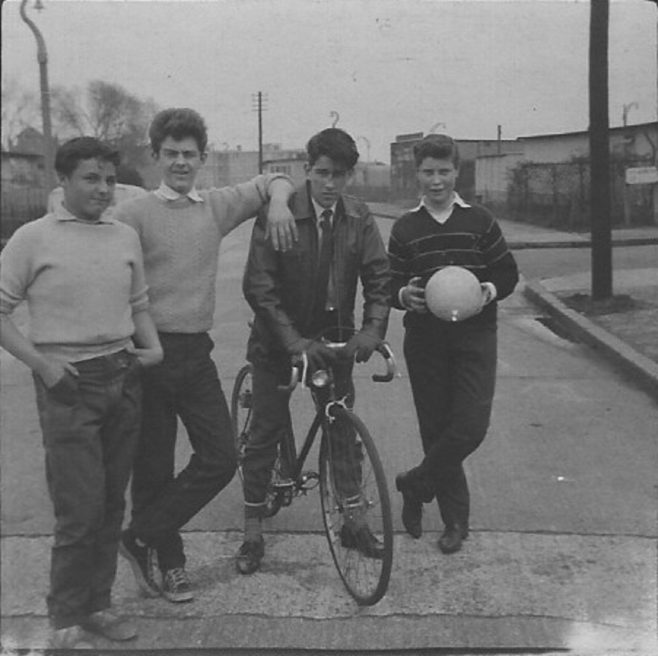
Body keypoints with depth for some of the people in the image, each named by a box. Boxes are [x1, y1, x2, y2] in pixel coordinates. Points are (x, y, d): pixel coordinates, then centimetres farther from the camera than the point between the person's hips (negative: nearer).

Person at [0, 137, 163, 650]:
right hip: (68, 383, -5)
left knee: (112, 504, 11)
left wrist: (153, 348, 3)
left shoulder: (126, 237, 10)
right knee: (80, 511, -5)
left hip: (123, 380, 5)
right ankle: (66, 621, 11)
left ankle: (97, 606, 26)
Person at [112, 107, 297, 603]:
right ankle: (167, 561, 23)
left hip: (197, 352, 4)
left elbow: (275, 180, 19)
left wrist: (278, 201, -3)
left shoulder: (218, 206, 7)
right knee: (153, 467, 5)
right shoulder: (134, 214, -5)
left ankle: (143, 538, 15)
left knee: (220, 458, 1)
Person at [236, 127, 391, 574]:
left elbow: (379, 278, -6)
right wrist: (295, 341, -27)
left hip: (333, 337, 3)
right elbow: (258, 287, -19)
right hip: (280, 341, -3)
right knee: (266, 433, 3)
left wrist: (372, 330, -23)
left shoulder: (359, 219, -4)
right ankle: (253, 532, 15)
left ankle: (353, 520, 25)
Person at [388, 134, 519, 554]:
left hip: (474, 335, -1)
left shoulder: (481, 221, 2)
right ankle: (455, 519, 19)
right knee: (435, 427, 4)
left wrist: (490, 290, -16)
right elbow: (391, 285, 6)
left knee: (471, 425, -13)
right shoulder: (405, 228, 6)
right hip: (425, 340, 1)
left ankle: (416, 484, 12)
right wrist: (404, 295, -16)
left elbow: (509, 273, 5)